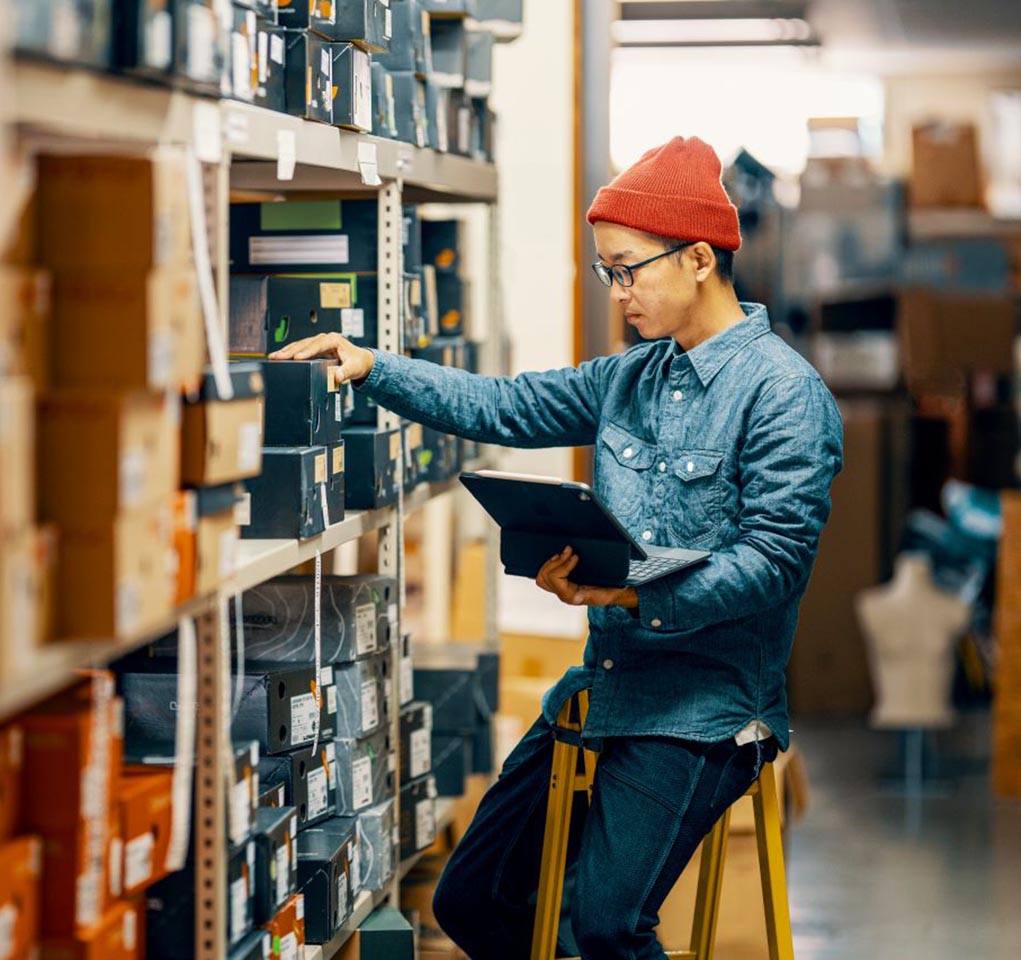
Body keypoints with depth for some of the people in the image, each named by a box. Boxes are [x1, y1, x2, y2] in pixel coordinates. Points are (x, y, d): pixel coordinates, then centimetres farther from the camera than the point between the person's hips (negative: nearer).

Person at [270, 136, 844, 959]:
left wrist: (636, 593, -29)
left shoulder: (784, 392, -12)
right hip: (604, 689, 8)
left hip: (703, 711, -8)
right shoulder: (631, 378, 12)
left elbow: (777, 555, -20)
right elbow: (502, 408, 12)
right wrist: (373, 368, 1)